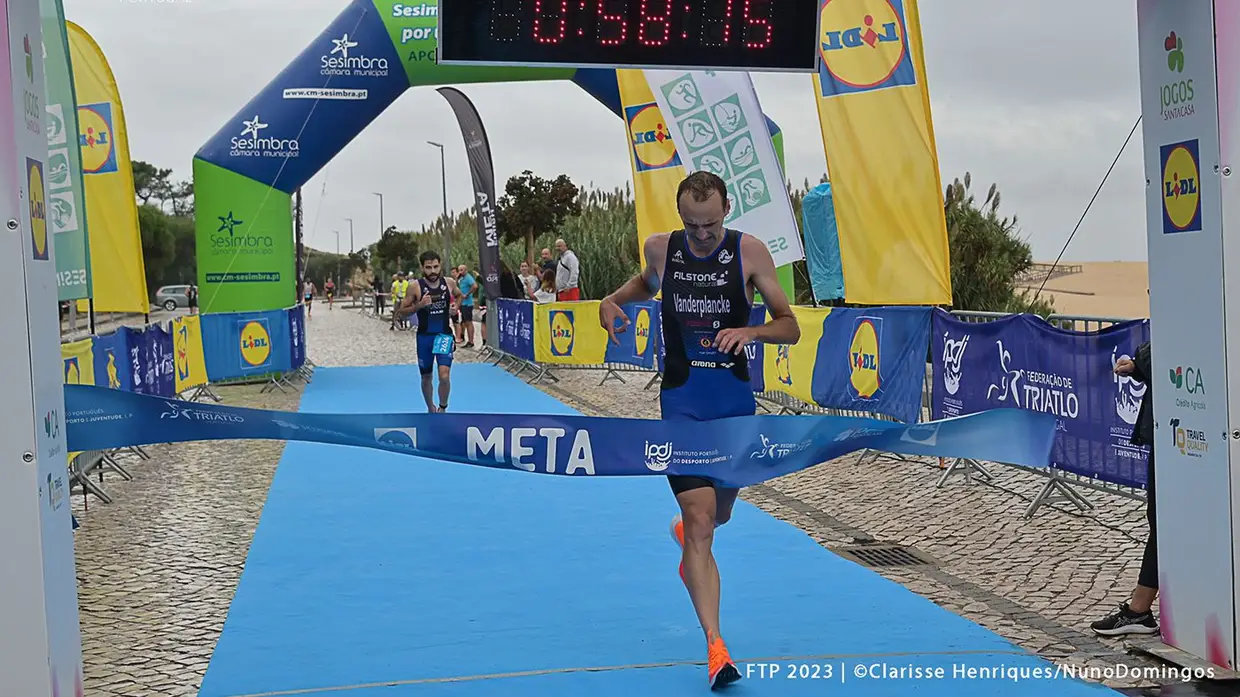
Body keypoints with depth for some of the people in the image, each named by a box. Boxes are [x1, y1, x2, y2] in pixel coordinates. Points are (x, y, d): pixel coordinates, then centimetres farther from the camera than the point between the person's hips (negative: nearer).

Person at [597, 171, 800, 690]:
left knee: (719, 512, 20)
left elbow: (790, 327, -4)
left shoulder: (749, 251, -8)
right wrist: (614, 301, 4)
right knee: (700, 520, -11)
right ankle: (715, 647, -8)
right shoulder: (660, 248, -3)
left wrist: (751, 331, -24)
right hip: (682, 402, -1)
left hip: (735, 400, 1)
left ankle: (686, 532, 59)